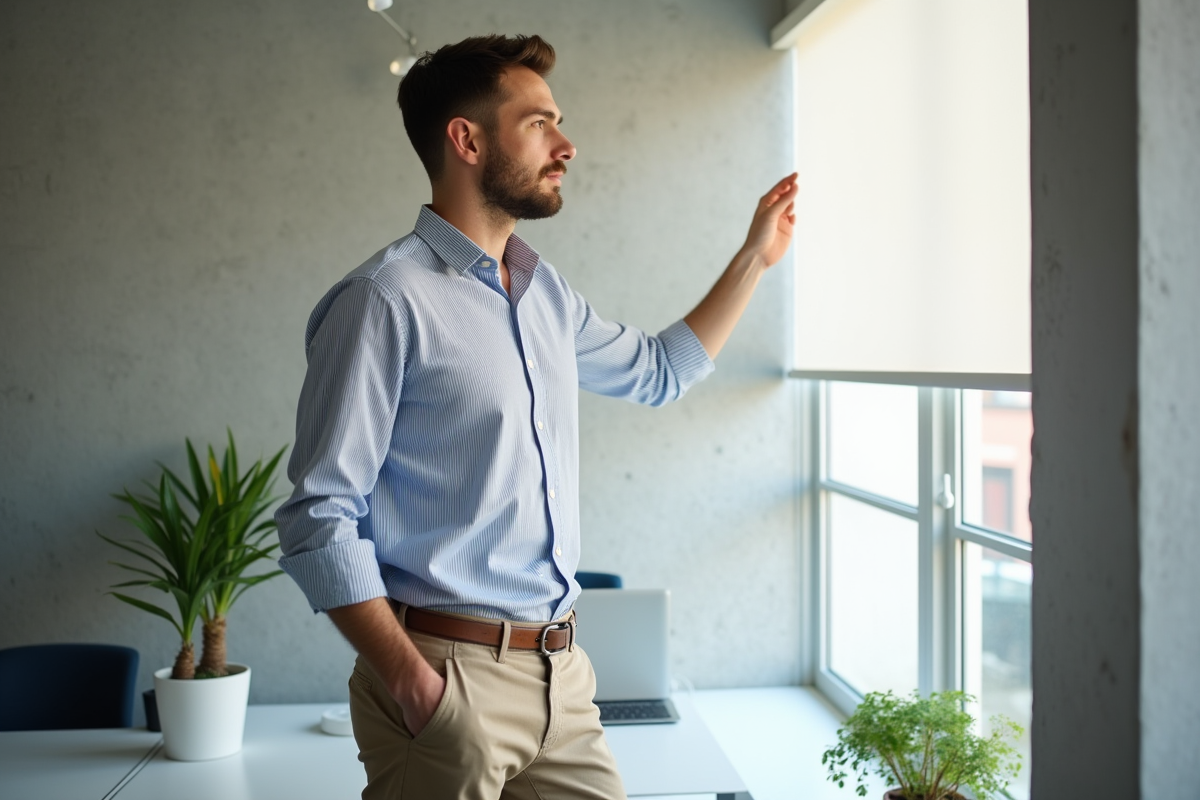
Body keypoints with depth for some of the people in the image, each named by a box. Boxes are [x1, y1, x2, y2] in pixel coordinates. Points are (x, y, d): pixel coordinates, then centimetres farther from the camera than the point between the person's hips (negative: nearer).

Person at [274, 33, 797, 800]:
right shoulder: (386, 300, -12)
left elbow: (658, 369, 29)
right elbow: (321, 516, -15)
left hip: (561, 674, 7)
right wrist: (411, 681, -21)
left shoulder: (547, 293, 12)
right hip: (449, 680, -7)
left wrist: (755, 258, 26)